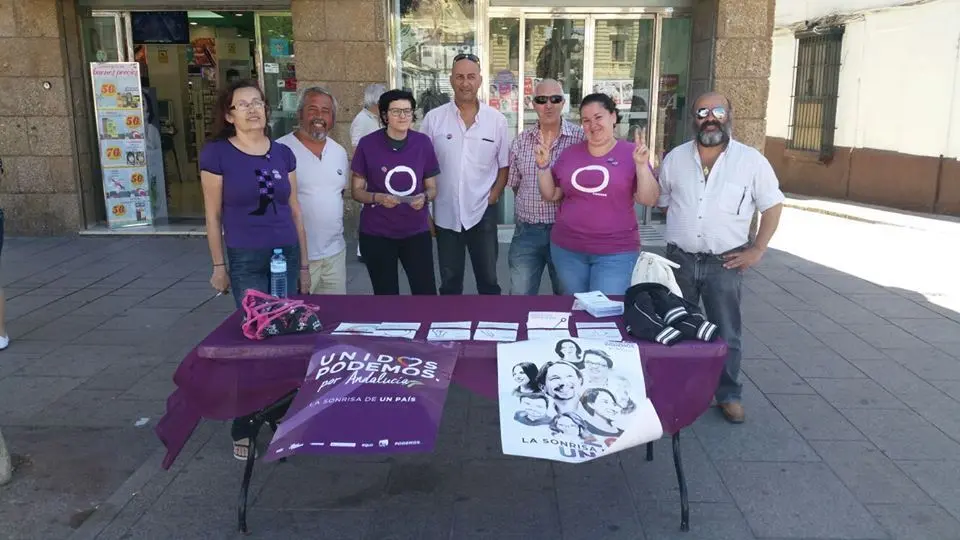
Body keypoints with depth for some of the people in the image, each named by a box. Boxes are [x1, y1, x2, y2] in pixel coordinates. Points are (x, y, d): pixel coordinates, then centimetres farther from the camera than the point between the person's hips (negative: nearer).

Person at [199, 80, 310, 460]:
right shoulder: (216, 154, -6)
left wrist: (303, 262, 10)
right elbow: (213, 214, -2)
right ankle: (244, 426, 14)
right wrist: (219, 265, -2)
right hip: (245, 259, -4)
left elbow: (294, 209, 10)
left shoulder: (283, 153, 5)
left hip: (286, 255, 4)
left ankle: (280, 411, 26)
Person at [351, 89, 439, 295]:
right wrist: (378, 198, -21)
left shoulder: (423, 143, -1)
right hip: (377, 234, -1)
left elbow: (432, 188, 8)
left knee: (426, 292, 0)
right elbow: (357, 191, 0)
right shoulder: (367, 144, -7)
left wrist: (424, 197, -15)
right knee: (386, 294, 10)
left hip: (416, 232, 2)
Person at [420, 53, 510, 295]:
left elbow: (505, 165, 5)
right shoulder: (434, 118, -2)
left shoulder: (497, 119, -1)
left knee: (488, 280, 11)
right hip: (446, 214, 1)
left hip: (483, 213, 0)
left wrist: (493, 196, -7)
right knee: (449, 283, 13)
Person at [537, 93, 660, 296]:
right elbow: (551, 195, 10)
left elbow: (648, 200, -8)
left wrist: (641, 165, -20)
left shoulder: (632, 153, -3)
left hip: (615, 253, -3)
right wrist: (543, 165, -3)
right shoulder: (570, 153, 6)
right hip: (567, 249, 3)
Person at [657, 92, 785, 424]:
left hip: (725, 262, -2)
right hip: (680, 259, 3)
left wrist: (757, 249, -6)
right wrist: (683, 229, 4)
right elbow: (662, 202, 14)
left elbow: (772, 206, 0)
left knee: (726, 334, 5)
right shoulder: (675, 158, 3)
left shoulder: (751, 161, -5)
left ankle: (728, 395, 22)